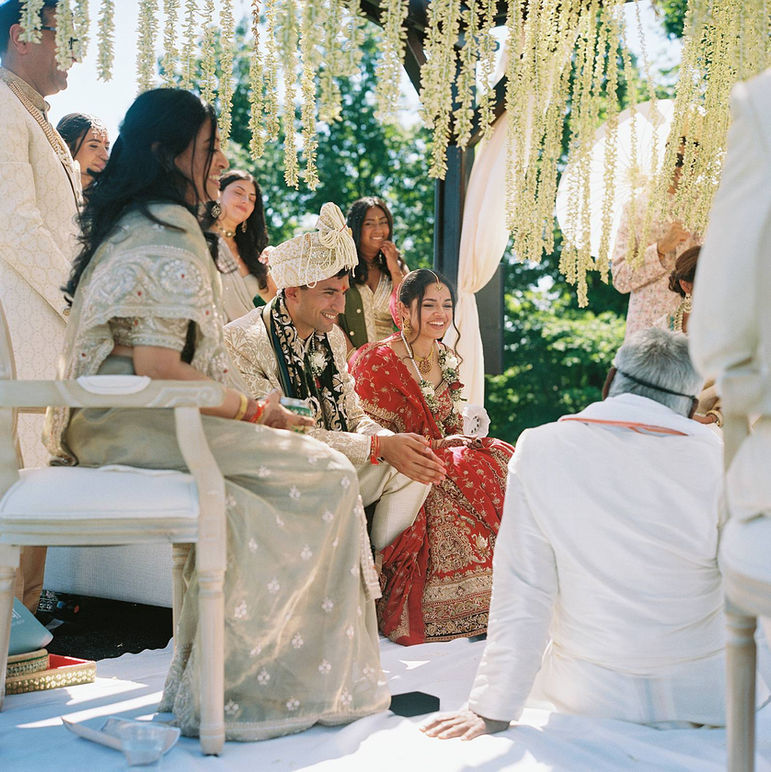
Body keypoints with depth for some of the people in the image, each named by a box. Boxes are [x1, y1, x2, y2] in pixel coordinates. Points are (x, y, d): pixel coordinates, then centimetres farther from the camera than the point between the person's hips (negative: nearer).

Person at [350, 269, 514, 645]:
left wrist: (471, 429, -3)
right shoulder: (376, 360, -8)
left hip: (445, 454, 7)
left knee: (505, 464, -19)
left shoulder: (447, 361, 14)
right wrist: (442, 445, -16)